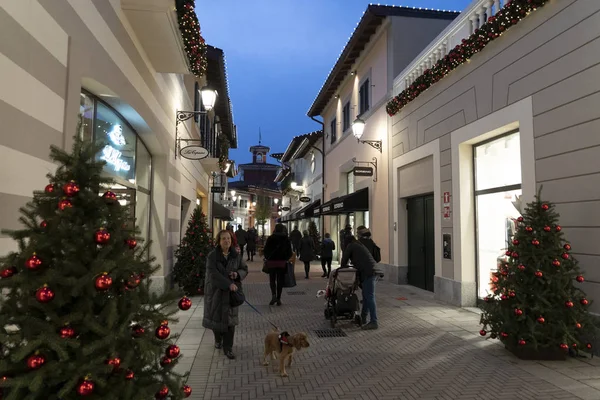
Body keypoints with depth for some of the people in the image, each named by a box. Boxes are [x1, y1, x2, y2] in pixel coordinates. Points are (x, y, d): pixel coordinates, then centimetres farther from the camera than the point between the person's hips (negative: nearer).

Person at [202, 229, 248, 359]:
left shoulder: (236, 255, 0)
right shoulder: (212, 256, -10)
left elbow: (245, 269, 8)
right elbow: (213, 274, -20)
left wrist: (238, 274, -15)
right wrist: (229, 284, -28)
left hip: (231, 292, 2)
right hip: (216, 291, -1)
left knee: (230, 319, 0)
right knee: (216, 317, 12)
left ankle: (228, 348, 11)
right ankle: (218, 339, 41)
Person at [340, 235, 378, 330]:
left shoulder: (350, 246, 4)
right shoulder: (361, 246, 28)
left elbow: (344, 259, 7)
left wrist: (342, 268, 24)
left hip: (368, 273, -9)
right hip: (373, 271, 9)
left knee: (369, 297, -10)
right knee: (366, 295, 17)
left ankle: (374, 322, -11)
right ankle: (363, 317, 26)